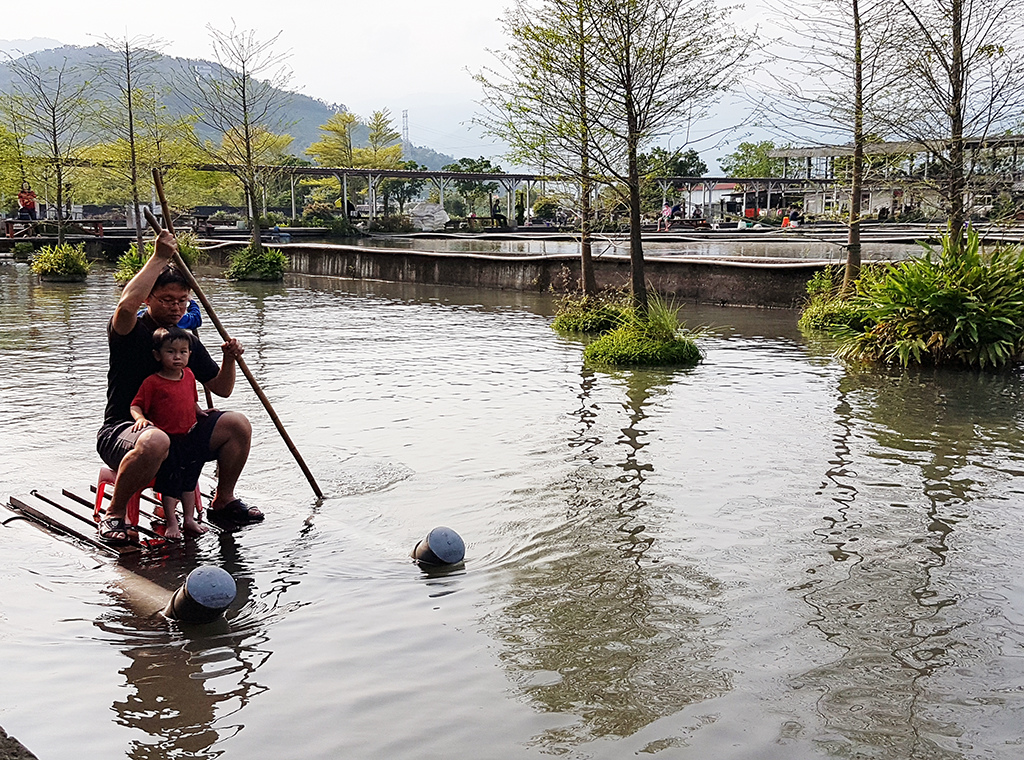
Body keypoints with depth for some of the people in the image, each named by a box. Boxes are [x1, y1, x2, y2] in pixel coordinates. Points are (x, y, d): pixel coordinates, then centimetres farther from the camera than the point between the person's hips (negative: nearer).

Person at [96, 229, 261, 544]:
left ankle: (223, 501, 8)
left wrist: (229, 359, -6)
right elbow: (126, 305, -33)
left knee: (237, 424, -11)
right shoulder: (132, 331, -7)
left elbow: (221, 389, 14)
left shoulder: (188, 340, 13)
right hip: (123, 432, -6)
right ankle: (114, 513, -18)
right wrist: (160, 258, -28)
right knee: (155, 442, -41)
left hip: (177, 430, 6)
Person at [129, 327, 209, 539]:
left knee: (190, 478, 14)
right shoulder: (152, 382, -13)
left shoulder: (189, 375, 6)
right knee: (170, 481, -1)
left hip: (188, 437, 6)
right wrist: (140, 418, -30)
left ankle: (189, 518, 26)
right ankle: (171, 523, 10)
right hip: (166, 440, -6)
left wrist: (200, 412, 6)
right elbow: (136, 405, -11)